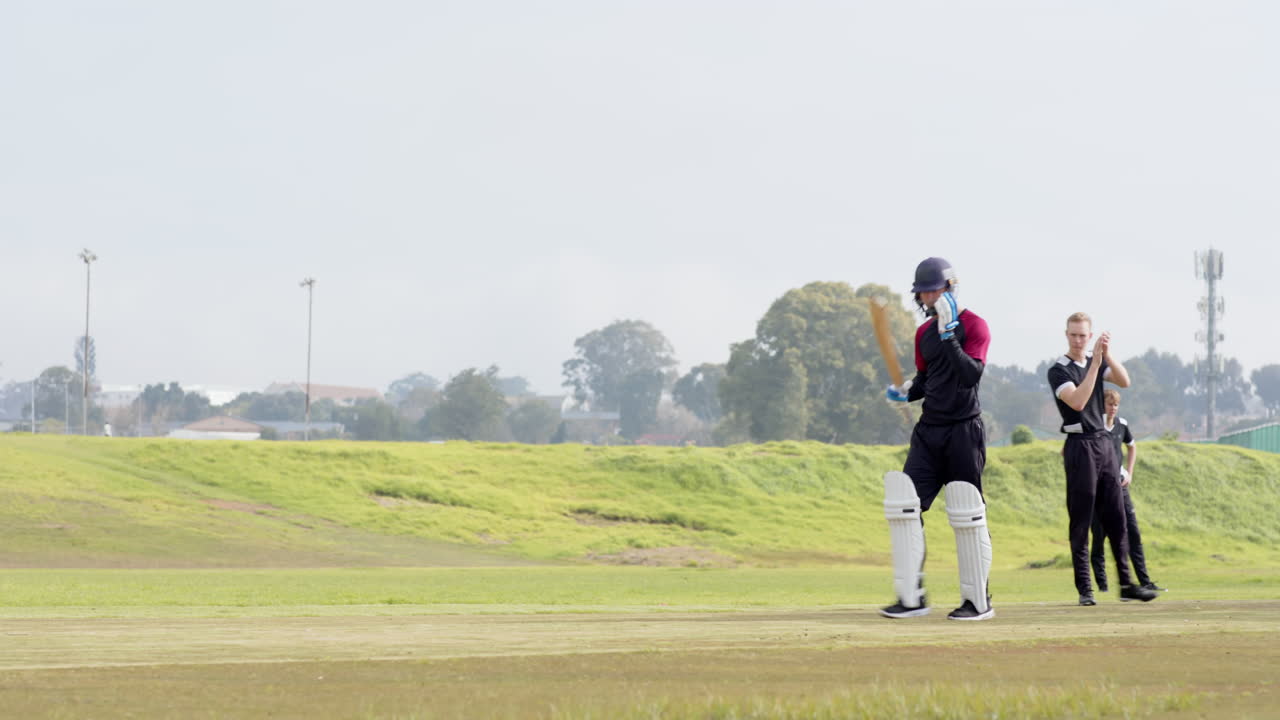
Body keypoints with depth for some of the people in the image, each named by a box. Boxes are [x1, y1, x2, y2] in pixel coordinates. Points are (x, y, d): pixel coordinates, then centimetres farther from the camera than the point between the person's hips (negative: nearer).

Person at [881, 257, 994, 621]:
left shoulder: (974, 326, -8)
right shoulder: (924, 332, 13)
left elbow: (971, 375, -22)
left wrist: (948, 334, -26)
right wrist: (907, 392, 5)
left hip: (963, 430, -7)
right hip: (929, 429, 7)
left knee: (967, 515, -4)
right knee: (904, 505, -3)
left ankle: (978, 601, 7)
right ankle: (912, 597, 1)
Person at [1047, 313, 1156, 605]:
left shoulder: (1096, 362, 12)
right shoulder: (1058, 370, -7)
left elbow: (1124, 381, -4)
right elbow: (1077, 402, -23)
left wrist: (1107, 355, -17)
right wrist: (1096, 362, -24)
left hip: (1104, 444, 6)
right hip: (1080, 446, -6)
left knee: (1116, 518, 6)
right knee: (1081, 521, -5)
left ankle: (1126, 584, 10)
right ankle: (1085, 589, -4)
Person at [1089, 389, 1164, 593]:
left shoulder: (1122, 425, 5)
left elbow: (1132, 447, 25)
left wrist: (1129, 473, 15)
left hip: (1119, 484, 5)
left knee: (1133, 533, 1)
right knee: (1099, 536, -2)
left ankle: (1144, 581, 4)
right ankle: (1101, 583, 4)